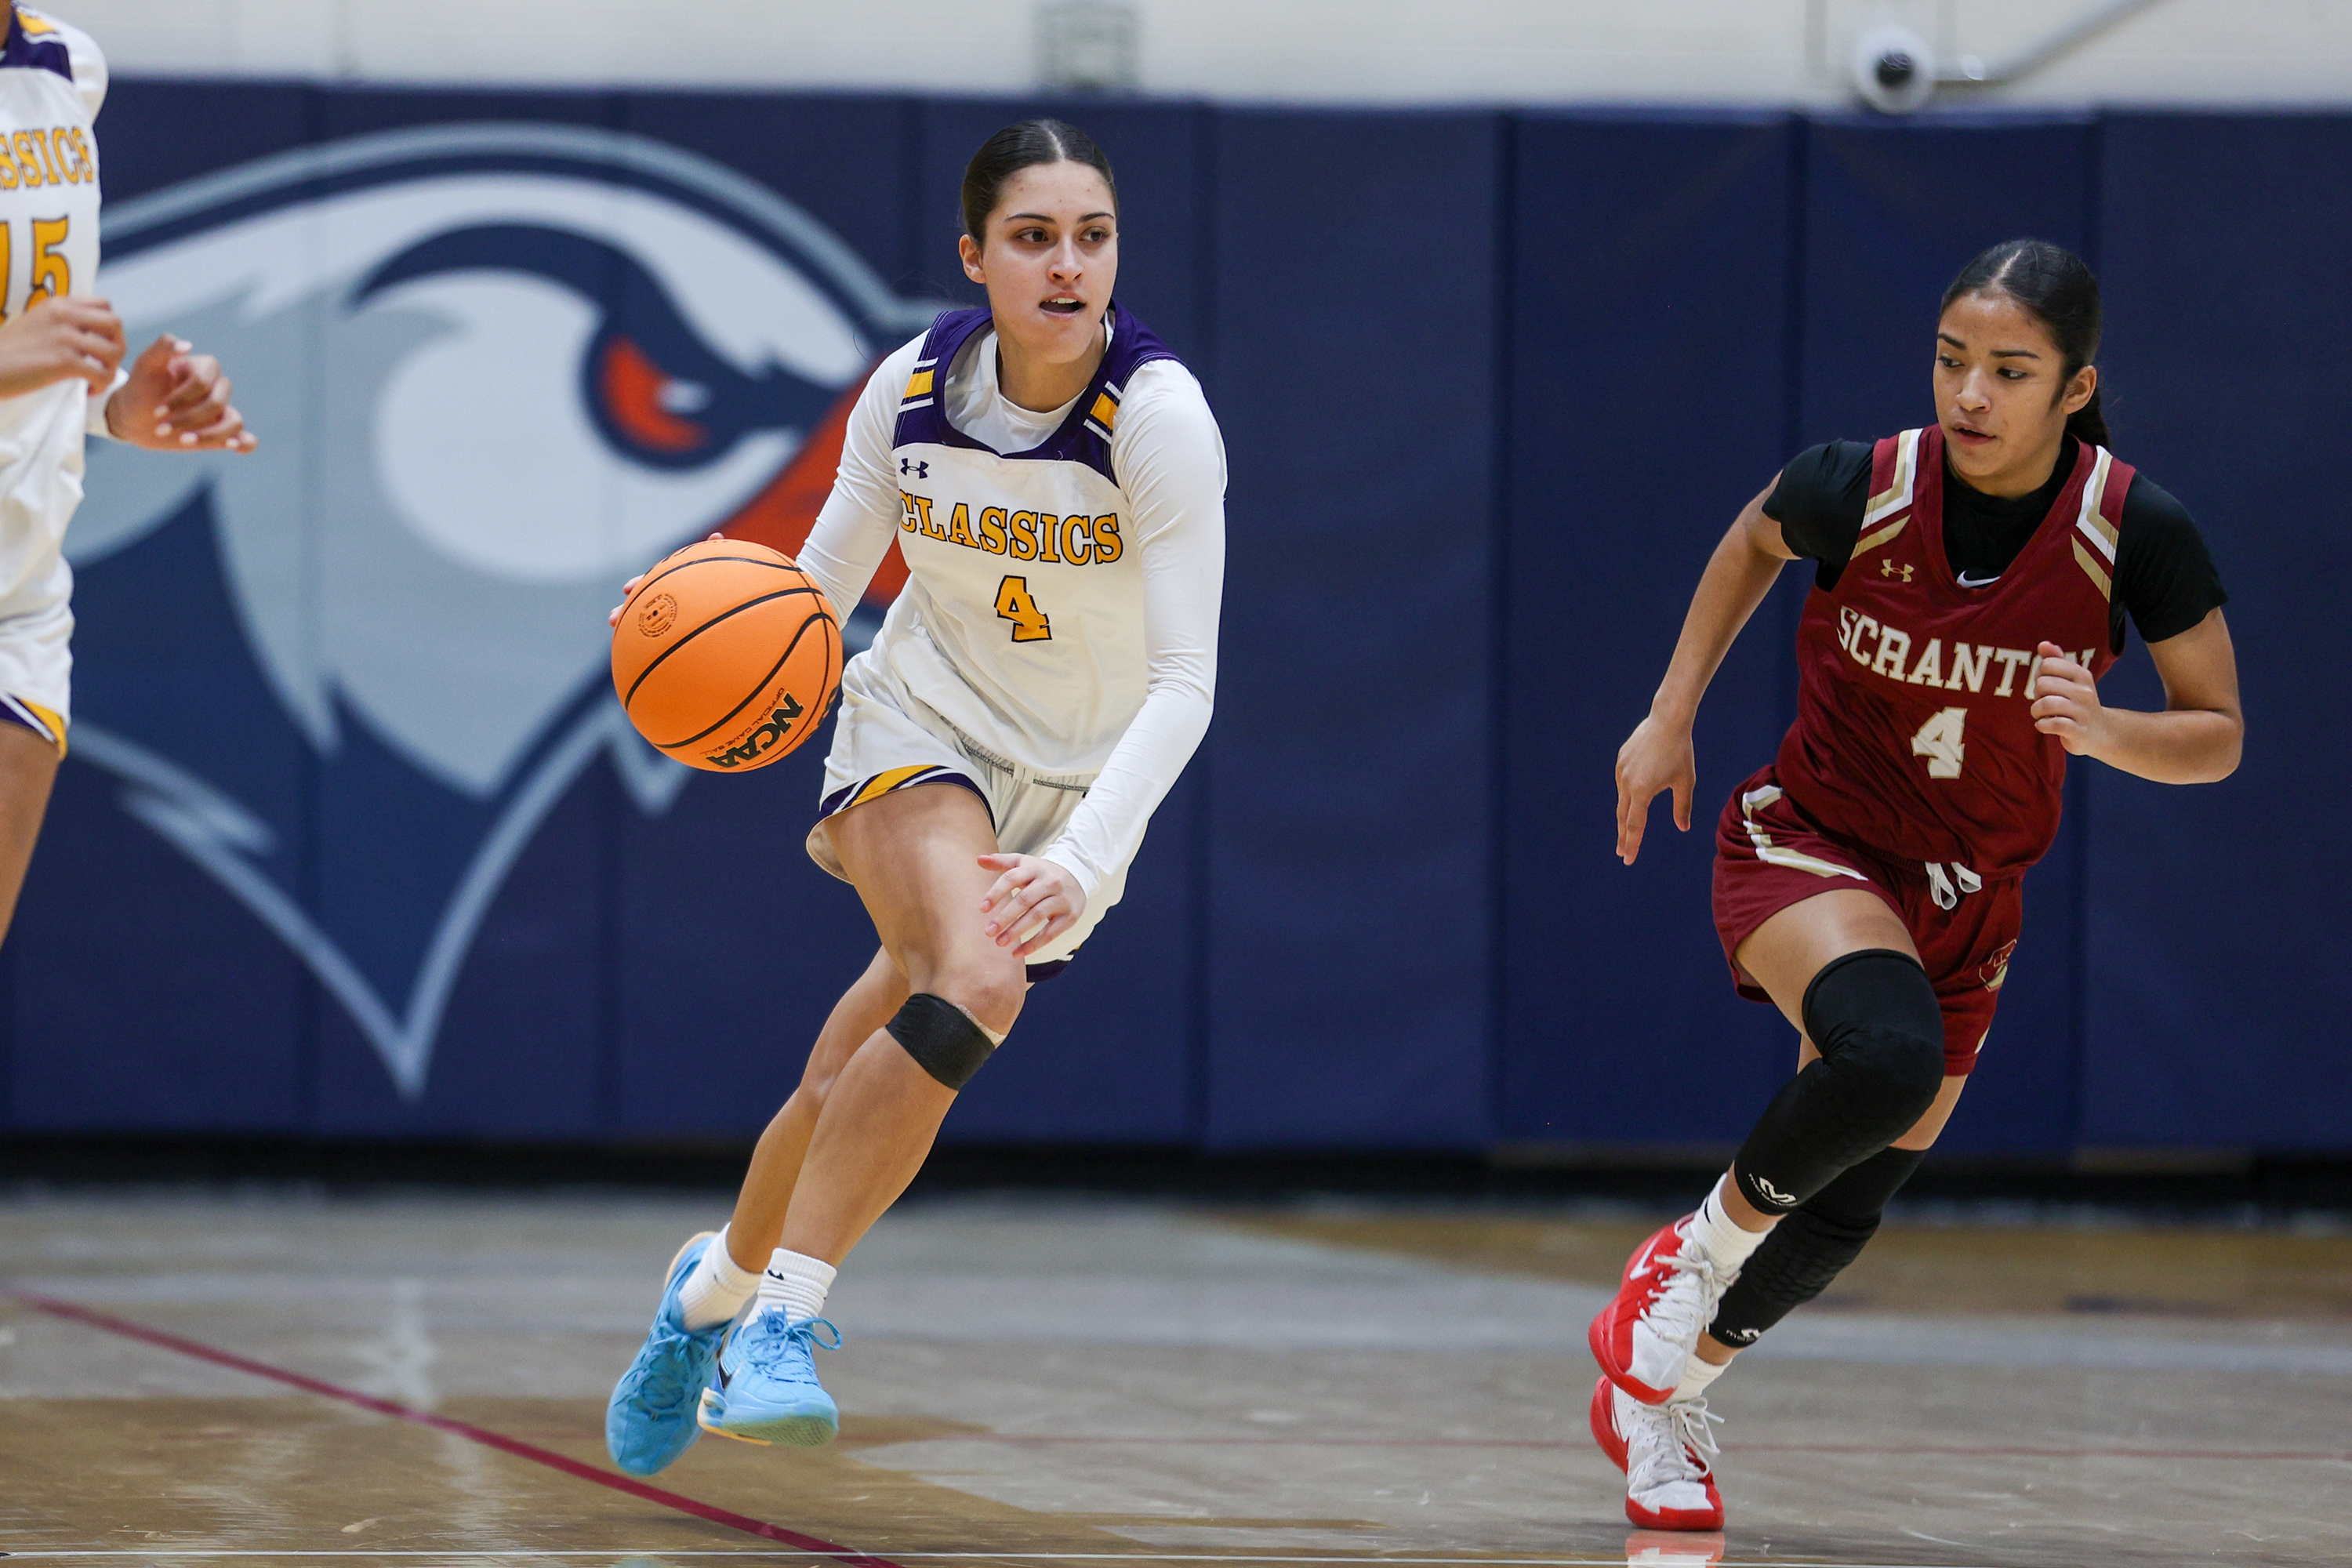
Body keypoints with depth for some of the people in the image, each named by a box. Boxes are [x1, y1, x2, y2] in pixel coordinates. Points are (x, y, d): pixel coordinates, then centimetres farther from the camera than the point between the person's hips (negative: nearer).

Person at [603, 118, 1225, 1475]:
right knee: (971, 983, -30)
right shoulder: (911, 391, -13)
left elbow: (1184, 680, -25)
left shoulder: (1160, 419, -22)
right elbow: (828, 575, 3)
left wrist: (1083, 862, -39)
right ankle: (783, 1317, -27)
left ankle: (718, 1291, 30)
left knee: (864, 1077, 1)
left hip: (1078, 786, 0)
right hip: (921, 728, 0)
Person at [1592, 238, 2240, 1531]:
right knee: (1888, 1052, -35)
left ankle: (1659, 1396, 35)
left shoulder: (2137, 534, -19)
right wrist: (1671, 717, 3)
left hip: (1966, 901, 3)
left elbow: (2216, 738, -9)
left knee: (1850, 1202, 12)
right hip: (1808, 842, -3)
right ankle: (1699, 1252, -9)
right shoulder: (1857, 489, -20)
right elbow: (1752, 544, 5)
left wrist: (2101, 729, -29)